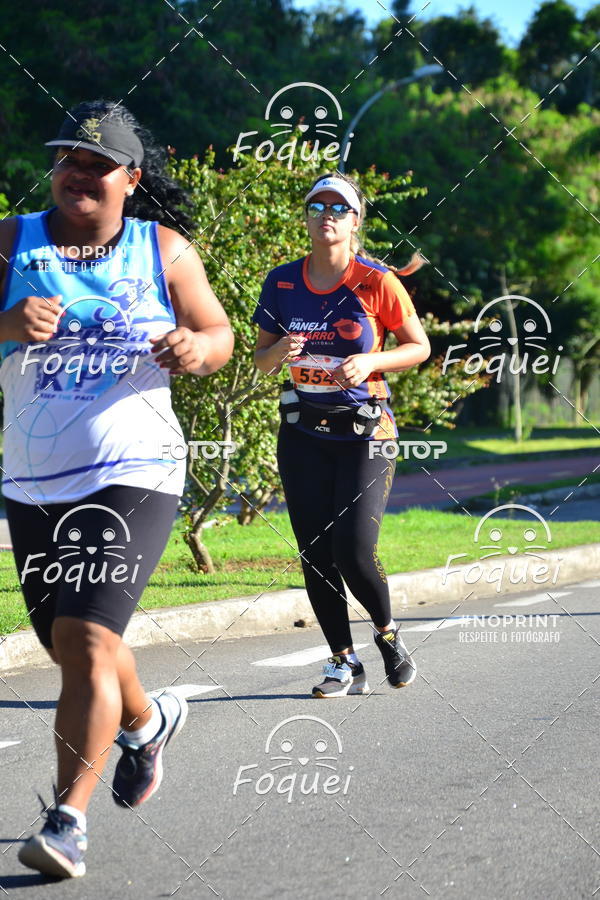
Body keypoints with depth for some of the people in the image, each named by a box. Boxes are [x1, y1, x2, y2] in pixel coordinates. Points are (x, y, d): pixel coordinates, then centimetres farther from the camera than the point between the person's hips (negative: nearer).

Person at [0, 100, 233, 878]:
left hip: (135, 477, -3)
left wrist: (197, 347, -13)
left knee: (84, 639, -18)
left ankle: (67, 821, -15)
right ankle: (147, 719, 49)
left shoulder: (164, 250, 3)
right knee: (73, 645, 17)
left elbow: (220, 335, 10)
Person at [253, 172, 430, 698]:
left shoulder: (377, 283, -7)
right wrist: (279, 352, -13)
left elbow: (419, 347, 0)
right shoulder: (282, 283, 2)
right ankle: (345, 665, 14)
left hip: (364, 432, -3)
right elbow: (262, 359, 10)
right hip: (304, 433, 4)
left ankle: (388, 633, 16)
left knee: (354, 551, -13)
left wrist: (370, 361, -16)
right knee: (315, 554, 1)